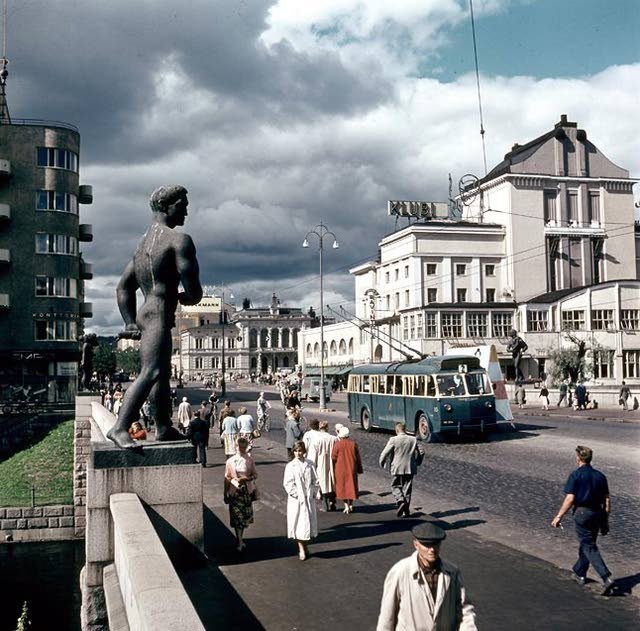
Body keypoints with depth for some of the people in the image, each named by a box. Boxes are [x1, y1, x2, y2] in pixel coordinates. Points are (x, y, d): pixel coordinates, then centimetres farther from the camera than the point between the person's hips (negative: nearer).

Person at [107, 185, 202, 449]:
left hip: (144, 315, 10)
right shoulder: (179, 240, -8)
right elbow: (194, 293, -14)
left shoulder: (143, 242, 20)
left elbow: (124, 287, 22)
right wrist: (184, 297, 9)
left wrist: (130, 323, 17)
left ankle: (164, 428, 30)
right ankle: (120, 428, -29)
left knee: (163, 373, 20)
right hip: (159, 315, -10)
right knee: (151, 372, -20)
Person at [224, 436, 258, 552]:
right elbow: (227, 478, 2)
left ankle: (240, 538, 27)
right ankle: (239, 541, 5)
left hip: (247, 491, 2)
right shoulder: (231, 461, -4)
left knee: (245, 516, 9)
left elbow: (255, 475, 4)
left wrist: (247, 478, -15)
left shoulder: (250, 460, -1)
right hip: (235, 491, -2)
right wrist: (226, 494, -1)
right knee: (237, 516, -3)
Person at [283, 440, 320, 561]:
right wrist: (296, 494, -13)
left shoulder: (310, 465, 2)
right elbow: (287, 483, -7)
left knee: (309, 522, 8)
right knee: (299, 523, 0)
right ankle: (301, 549, 12)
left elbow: (315, 481, 7)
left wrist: (314, 493, -2)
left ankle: (305, 546, 26)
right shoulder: (290, 466, -5)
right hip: (296, 499, -3)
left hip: (309, 498, 3)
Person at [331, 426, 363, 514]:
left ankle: (346, 506, 3)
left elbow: (333, 457, -9)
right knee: (351, 486, 15)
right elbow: (358, 458, 1)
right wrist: (359, 469, 10)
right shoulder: (353, 444, -4)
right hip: (351, 469, 2)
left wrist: (333, 469, 9)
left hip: (340, 470, -2)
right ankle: (351, 505, 18)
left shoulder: (337, 444, -13)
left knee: (342, 487, 8)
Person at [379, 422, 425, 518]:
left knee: (395, 486, 12)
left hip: (397, 468, -3)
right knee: (407, 489, 11)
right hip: (410, 468, 3)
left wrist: (382, 463, 6)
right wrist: (417, 463, 22)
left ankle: (401, 501, -12)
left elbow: (385, 453, -12)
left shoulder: (393, 440, -11)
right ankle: (406, 510, 13)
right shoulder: (413, 439, 1)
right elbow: (421, 452, 5)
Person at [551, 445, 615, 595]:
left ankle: (607, 578, -16)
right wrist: (605, 520, 14)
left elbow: (569, 499, -16)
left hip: (582, 514, -6)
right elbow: (607, 500, 6)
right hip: (597, 514, 6)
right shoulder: (600, 476, 5)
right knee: (587, 543, 21)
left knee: (589, 547, -3)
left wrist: (558, 517, -10)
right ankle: (579, 573, 34)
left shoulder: (575, 475, -11)